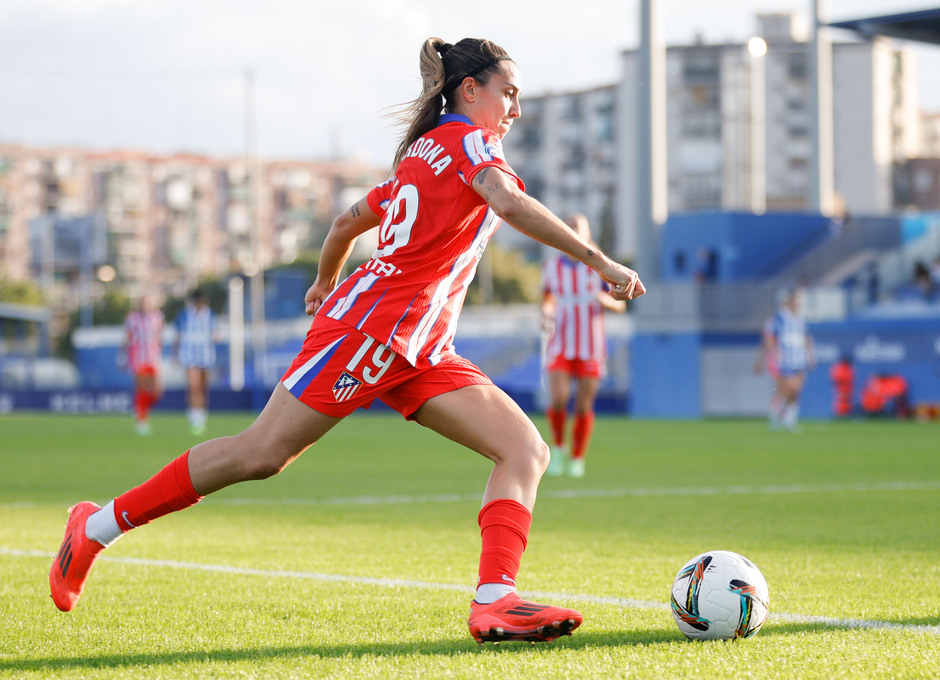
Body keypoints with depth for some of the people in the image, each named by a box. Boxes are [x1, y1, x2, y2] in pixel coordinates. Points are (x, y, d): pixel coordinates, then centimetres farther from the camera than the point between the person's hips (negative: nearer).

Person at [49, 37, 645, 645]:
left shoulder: (424, 154, 24)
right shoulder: (467, 140, -3)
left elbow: (349, 221, 32)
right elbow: (511, 204, -24)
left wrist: (326, 285, 48)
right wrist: (599, 261, -26)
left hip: (419, 353, 10)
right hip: (370, 326, -10)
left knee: (527, 452, -6)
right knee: (260, 454, -7)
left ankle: (495, 601, -22)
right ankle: (100, 524, 6)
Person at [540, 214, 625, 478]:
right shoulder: (551, 266, 4)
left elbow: (619, 304, 1)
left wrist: (602, 298, -20)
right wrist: (546, 313, -6)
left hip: (591, 348, 0)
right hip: (560, 345, 1)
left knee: (584, 407, 0)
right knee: (558, 400, -17)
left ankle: (577, 459, 19)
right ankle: (558, 448, 8)